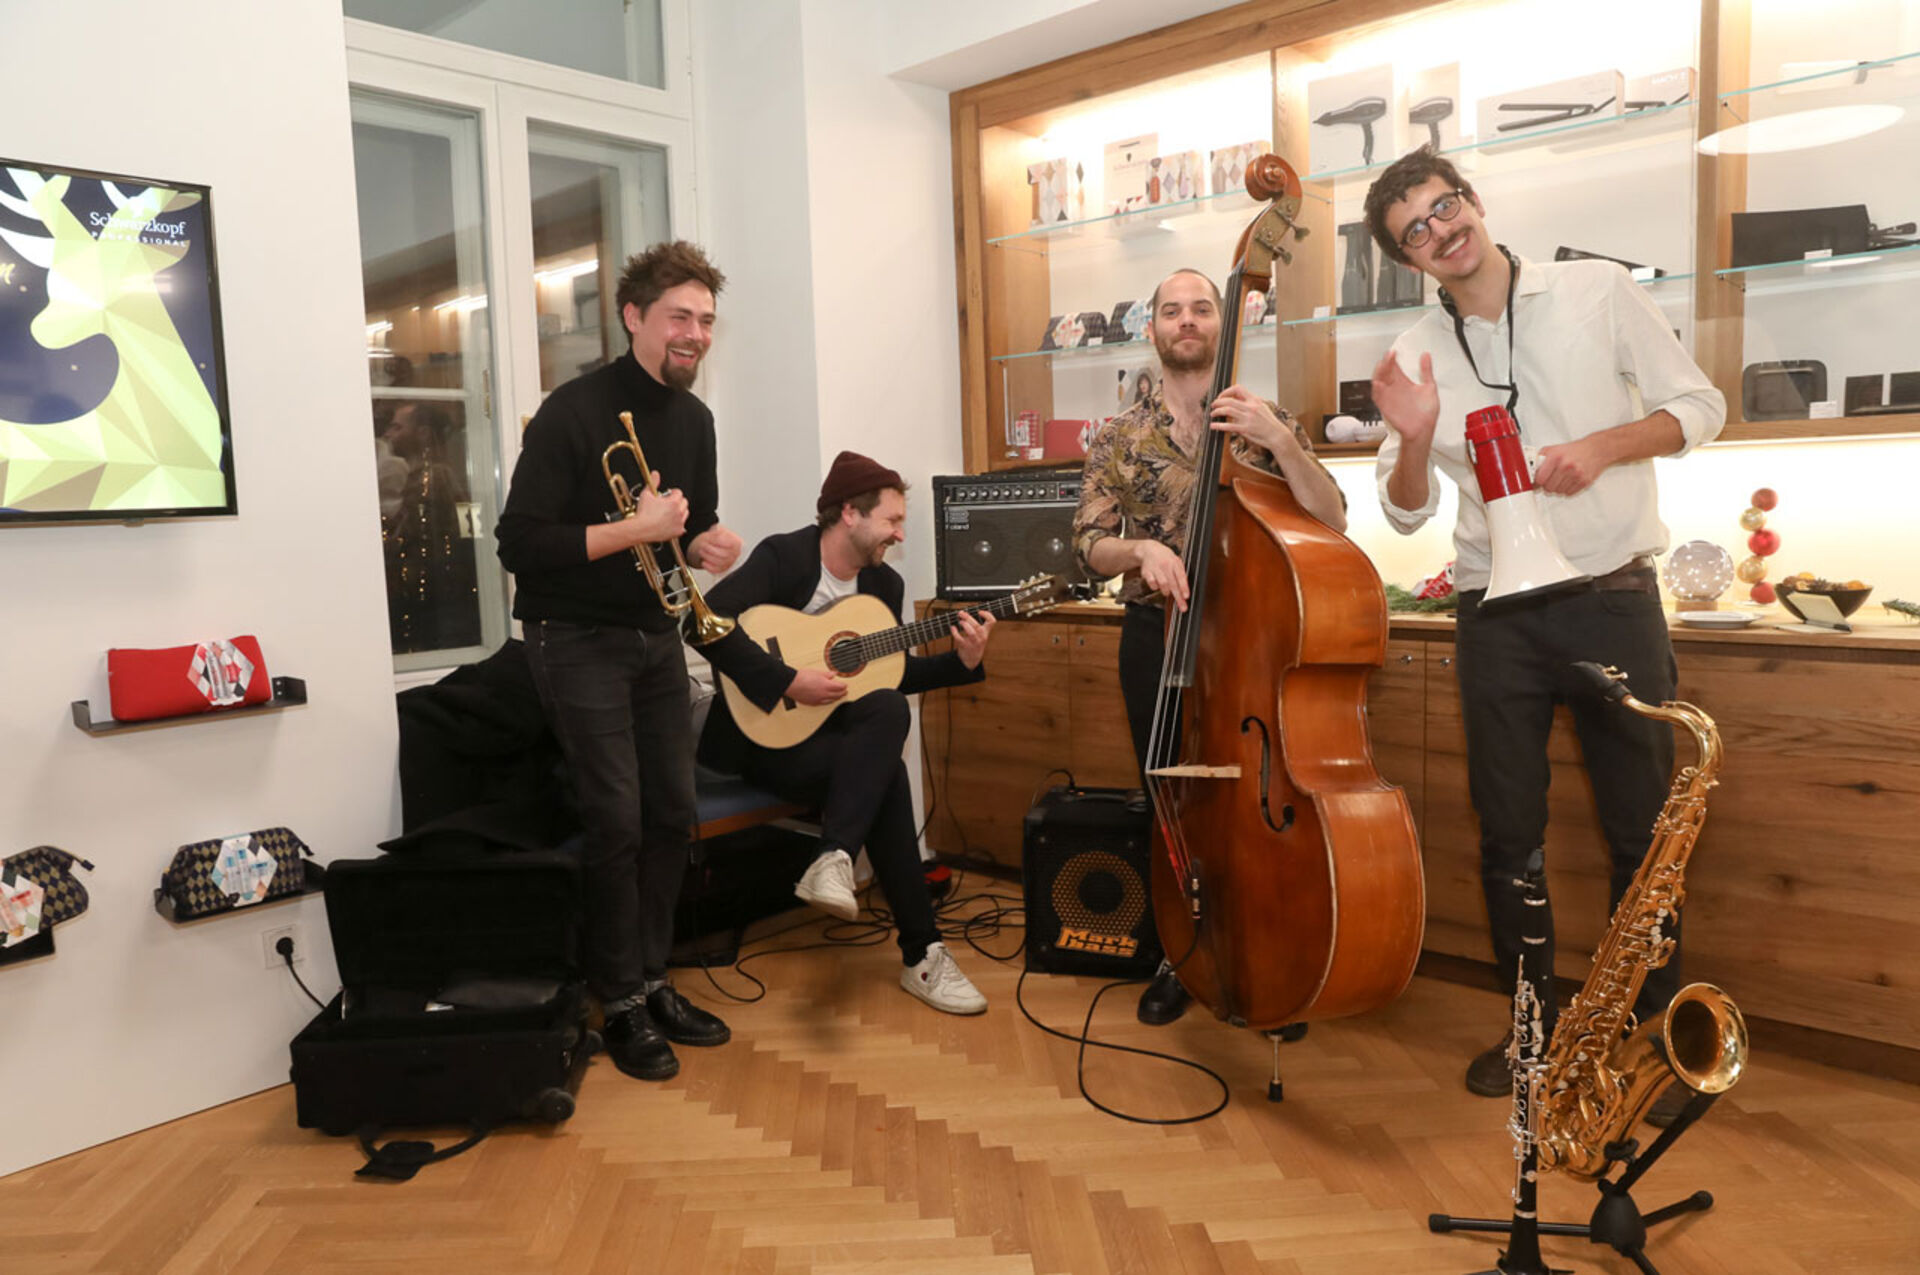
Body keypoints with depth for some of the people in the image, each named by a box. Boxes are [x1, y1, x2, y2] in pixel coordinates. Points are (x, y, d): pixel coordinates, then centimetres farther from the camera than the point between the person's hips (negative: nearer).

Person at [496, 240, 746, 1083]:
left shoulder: (693, 418, 6)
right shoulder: (575, 411, -16)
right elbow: (519, 543, -20)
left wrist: (708, 545, -4)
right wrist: (634, 530, -26)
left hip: (654, 635, 7)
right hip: (577, 638, -7)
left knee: (672, 815, 7)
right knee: (617, 822, -9)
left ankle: (653, 981, 22)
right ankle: (622, 1004, 8)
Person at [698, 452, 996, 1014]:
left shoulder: (885, 583, 7)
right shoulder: (782, 556, -13)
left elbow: (896, 674, 12)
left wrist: (962, 662, -4)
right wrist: (789, 680, -29)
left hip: (832, 725, 6)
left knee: (889, 708, -28)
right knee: (886, 775, -28)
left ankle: (834, 860, -29)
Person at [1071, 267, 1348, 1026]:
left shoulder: (1266, 422, 3)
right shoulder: (1120, 438, 6)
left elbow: (1332, 522, -6)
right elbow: (1090, 550, 1)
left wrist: (1282, 442, -20)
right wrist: (1140, 547, -20)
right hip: (1157, 641, 1)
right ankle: (1181, 956, 28)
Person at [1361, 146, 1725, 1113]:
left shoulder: (1598, 291, 1)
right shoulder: (1415, 354, 5)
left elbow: (1700, 406, 5)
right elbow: (1407, 512, 6)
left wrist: (1605, 443, -13)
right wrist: (1413, 441, -14)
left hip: (1613, 601, -1)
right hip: (1499, 621, 2)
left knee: (1643, 833, 5)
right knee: (1509, 839, 7)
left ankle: (1652, 1032, 24)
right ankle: (1535, 1029, 24)